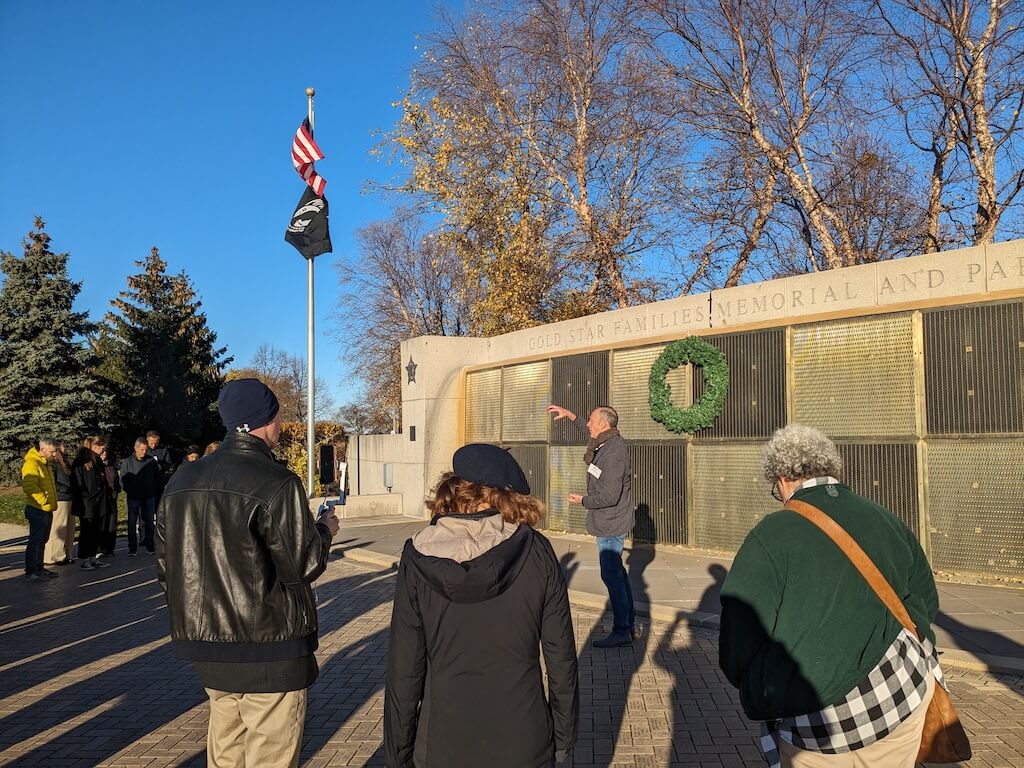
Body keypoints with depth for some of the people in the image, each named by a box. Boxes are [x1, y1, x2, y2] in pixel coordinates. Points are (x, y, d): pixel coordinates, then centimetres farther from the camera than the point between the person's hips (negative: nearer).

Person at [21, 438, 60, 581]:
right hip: (37, 509, -10)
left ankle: (39, 568, 22)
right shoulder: (32, 463, -14)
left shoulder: (46, 464, 16)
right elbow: (29, 486, -25)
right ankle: (30, 571, 0)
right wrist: (43, 501, -21)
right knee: (36, 540, -5)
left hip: (47, 509, 10)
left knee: (42, 540, 14)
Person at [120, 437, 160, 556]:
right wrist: (129, 491, -8)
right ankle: (132, 548, 8)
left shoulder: (151, 461, 1)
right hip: (133, 497, -1)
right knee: (132, 523, 2)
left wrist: (153, 490, 0)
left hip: (149, 497, 1)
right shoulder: (127, 461, 0)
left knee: (149, 522, 7)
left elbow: (157, 477, 9)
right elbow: (123, 479, 1)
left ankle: (150, 546, 16)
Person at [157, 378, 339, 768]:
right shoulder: (276, 483, -17)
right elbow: (304, 565, -16)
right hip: (269, 653, -7)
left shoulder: (181, 480, 6)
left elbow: (166, 564, 11)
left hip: (206, 648, 7)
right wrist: (325, 529, 4)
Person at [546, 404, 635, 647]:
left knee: (611, 574, -3)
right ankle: (629, 624, 28)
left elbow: (609, 496, -28)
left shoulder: (613, 453, -25)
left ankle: (621, 631, 5)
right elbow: (591, 431, 29)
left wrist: (583, 500, -12)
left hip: (610, 524, -10)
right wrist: (570, 415, 26)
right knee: (617, 572, 17)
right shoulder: (609, 442, 4)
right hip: (611, 521, 10)